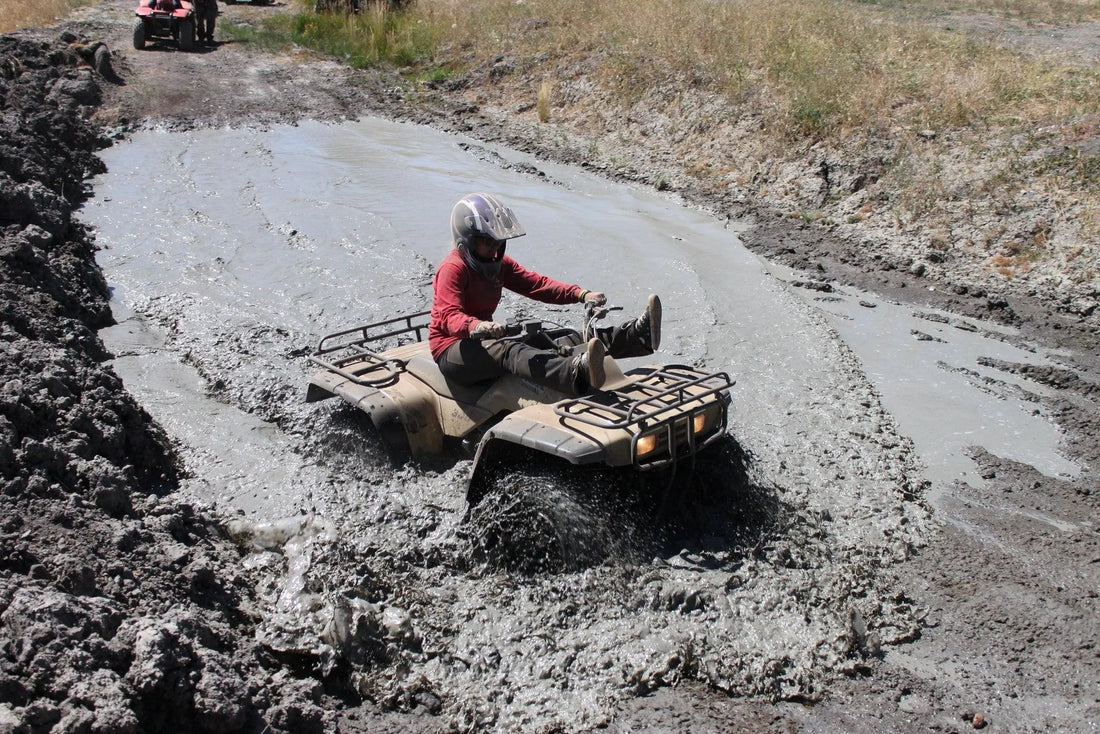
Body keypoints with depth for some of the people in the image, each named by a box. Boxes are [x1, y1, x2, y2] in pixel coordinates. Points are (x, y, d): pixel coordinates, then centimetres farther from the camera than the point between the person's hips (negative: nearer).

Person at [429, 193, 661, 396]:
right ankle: (578, 374, -65)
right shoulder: (453, 268, -13)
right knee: (509, 352, -36)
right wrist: (477, 326, -50)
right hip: (452, 349, -7)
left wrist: (581, 294, -9)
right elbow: (449, 315, -27)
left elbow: (536, 283, 6)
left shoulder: (498, 263, 13)